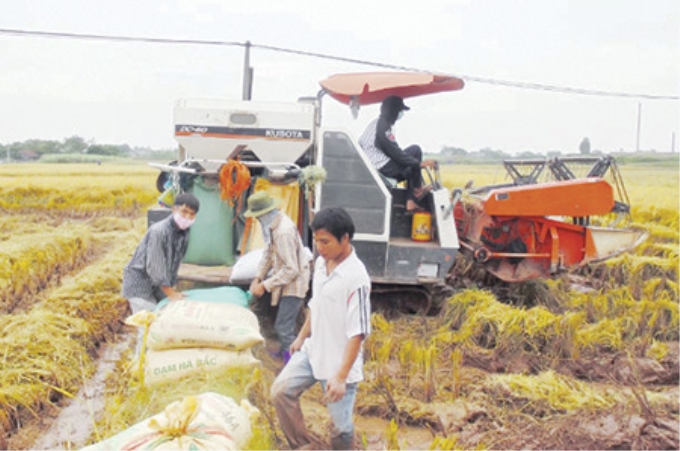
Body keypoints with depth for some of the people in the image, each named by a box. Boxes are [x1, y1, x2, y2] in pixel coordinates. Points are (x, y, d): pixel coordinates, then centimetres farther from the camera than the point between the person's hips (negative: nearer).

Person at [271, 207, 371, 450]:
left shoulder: (356, 278, -25)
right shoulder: (320, 263, -1)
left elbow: (357, 333, -25)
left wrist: (341, 377, -27)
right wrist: (302, 336, 21)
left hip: (339, 362, -8)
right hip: (312, 350, 8)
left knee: (340, 425, 4)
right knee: (281, 390, 7)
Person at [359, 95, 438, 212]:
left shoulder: (375, 124, 17)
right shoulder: (383, 127, -16)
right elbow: (396, 153, -19)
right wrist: (420, 163, -15)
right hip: (382, 170, -10)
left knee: (411, 170, 23)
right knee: (415, 150, -5)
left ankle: (411, 202, 10)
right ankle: (417, 189, 1)